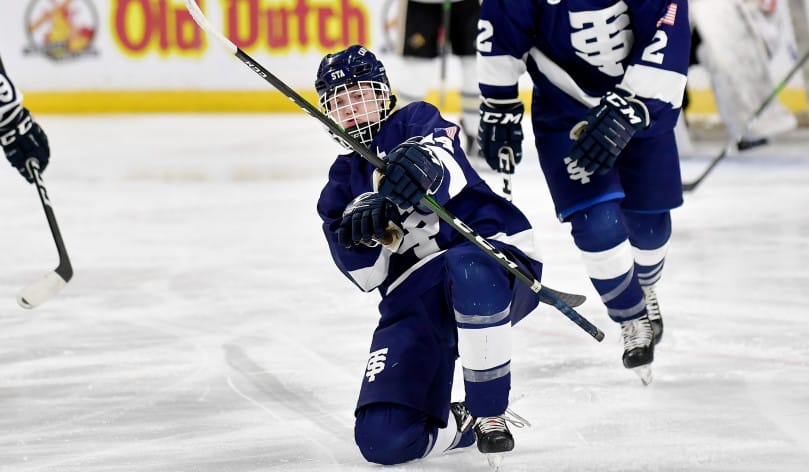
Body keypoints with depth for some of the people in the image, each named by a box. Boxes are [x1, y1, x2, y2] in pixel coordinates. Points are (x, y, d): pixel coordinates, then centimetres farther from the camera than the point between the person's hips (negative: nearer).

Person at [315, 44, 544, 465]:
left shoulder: (415, 121, 12)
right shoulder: (342, 180, 23)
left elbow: (449, 169, -16)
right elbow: (365, 275, 8)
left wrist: (420, 162, -42)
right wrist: (361, 232, -16)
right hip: (413, 305, 3)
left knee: (468, 270, -45)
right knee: (383, 438, -20)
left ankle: (489, 411, -24)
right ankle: (460, 425, 14)